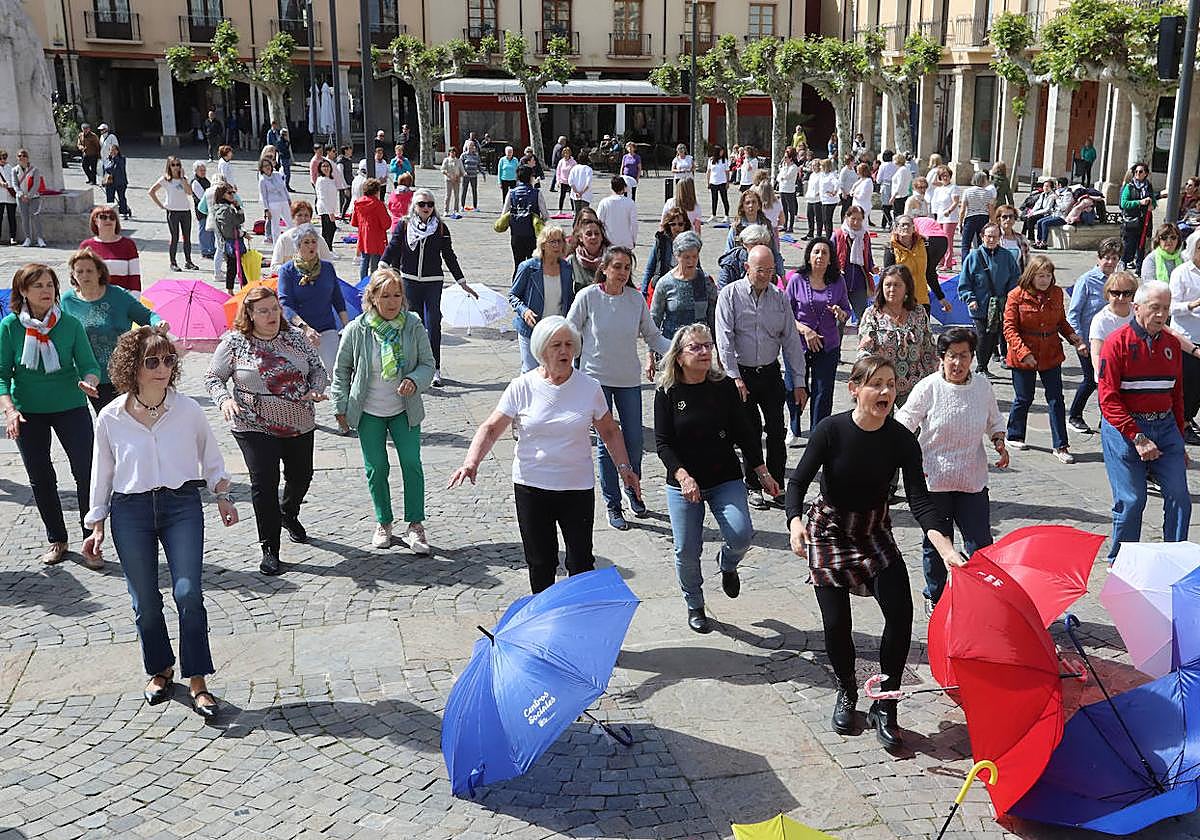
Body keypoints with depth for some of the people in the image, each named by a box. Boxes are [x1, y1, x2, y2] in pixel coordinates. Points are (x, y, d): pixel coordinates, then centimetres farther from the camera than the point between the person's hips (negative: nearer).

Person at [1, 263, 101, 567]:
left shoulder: (71, 324, -6)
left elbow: (89, 364, -4)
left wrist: (88, 381, -27)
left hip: (70, 407, -1)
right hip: (28, 413, 1)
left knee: (86, 473, -6)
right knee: (40, 479, 10)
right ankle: (56, 540, 27)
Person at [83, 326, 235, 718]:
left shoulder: (188, 410, -4)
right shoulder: (111, 418, -2)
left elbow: (211, 458, 9)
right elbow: (102, 475, 7)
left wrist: (223, 495, -4)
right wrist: (97, 527, 8)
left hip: (182, 506, -1)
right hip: (131, 512, 1)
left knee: (188, 593, -11)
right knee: (145, 601, 7)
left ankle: (197, 681, -1)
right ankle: (160, 670, 29)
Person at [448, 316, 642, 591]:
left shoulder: (590, 387, -2)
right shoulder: (522, 387, -6)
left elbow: (609, 432, 10)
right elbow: (491, 429, -6)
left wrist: (625, 467, 2)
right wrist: (471, 462, -21)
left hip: (578, 486, 0)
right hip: (531, 486, 0)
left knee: (581, 562, 3)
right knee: (540, 562, 10)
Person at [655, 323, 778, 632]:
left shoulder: (724, 386, -2)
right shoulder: (667, 392, -6)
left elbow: (743, 434, 5)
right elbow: (662, 443, -7)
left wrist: (763, 474, 4)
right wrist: (683, 477, -21)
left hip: (726, 479, 1)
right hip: (683, 483, -1)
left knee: (741, 536, -16)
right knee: (687, 551, 1)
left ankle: (727, 564, 22)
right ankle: (694, 606, 28)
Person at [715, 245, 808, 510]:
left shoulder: (779, 297, 5)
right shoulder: (730, 295, -5)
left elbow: (791, 340, 7)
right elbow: (725, 339, -11)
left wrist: (799, 381, 4)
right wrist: (734, 377, -18)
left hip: (771, 372, 3)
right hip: (742, 373, -3)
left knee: (776, 430, 2)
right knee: (751, 430, 2)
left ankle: (776, 485, 14)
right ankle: (753, 486, 15)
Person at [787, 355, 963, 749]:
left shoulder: (902, 440, -14)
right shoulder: (831, 430, -20)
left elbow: (918, 498, -18)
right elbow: (798, 481, -16)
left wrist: (943, 545, -34)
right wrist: (795, 521, -36)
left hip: (874, 531, 2)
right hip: (828, 530, -2)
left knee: (900, 613, -12)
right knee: (836, 622, -3)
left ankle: (884, 707, 7)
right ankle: (847, 692, 28)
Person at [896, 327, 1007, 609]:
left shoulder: (983, 386, 0)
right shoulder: (928, 387, -11)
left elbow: (994, 421, 17)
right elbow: (903, 425, -5)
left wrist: (999, 442, -2)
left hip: (972, 479, 2)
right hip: (933, 479, -2)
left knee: (980, 543, 1)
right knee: (936, 543, 12)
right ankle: (934, 597, 32)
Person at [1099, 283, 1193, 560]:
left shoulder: (1172, 344, 10)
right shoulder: (1117, 342, -7)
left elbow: (1177, 395, 18)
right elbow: (1108, 399, -12)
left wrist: (1179, 438, 15)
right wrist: (1137, 438, -18)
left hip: (1165, 427, 5)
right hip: (1125, 429, -5)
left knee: (1179, 495, -1)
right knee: (1131, 500, -1)